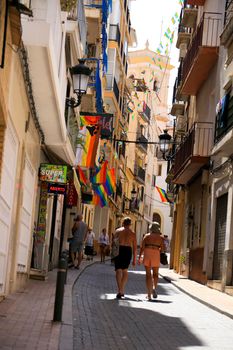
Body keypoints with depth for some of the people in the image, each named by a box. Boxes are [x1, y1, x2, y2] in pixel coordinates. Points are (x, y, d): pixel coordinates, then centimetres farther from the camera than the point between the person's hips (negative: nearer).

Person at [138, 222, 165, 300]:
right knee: (155, 274, 16)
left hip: (147, 254, 0)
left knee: (148, 274, 6)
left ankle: (149, 294, 2)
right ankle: (154, 288, -10)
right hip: (156, 255, 0)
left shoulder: (146, 236, 7)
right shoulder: (160, 238, 7)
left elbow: (142, 247, -1)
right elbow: (163, 248, 0)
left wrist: (139, 257, 0)